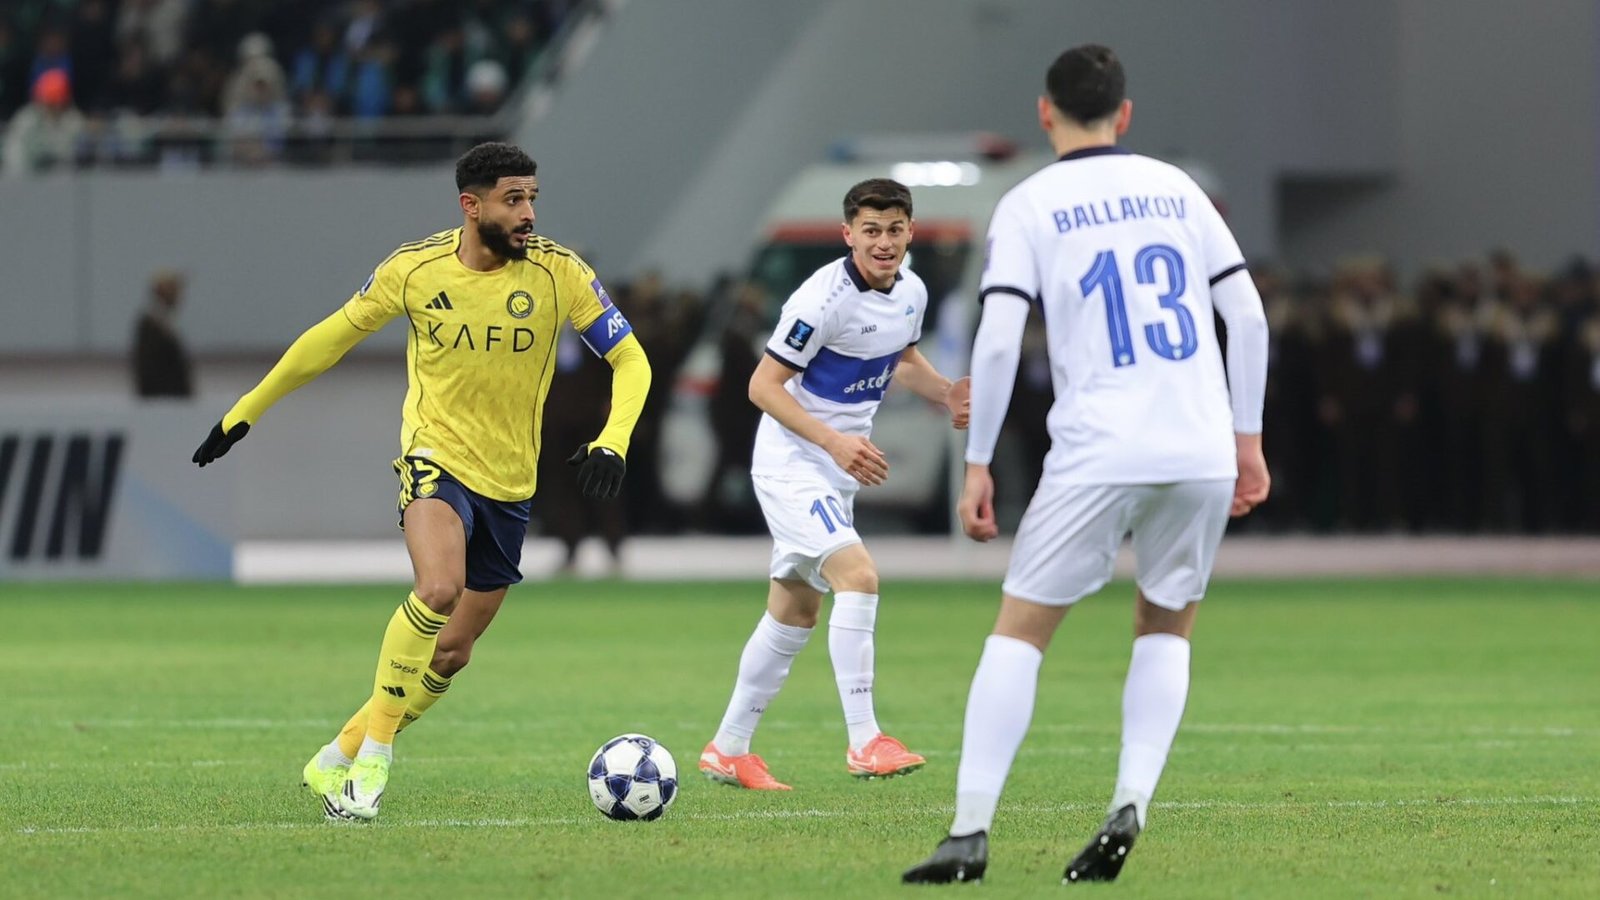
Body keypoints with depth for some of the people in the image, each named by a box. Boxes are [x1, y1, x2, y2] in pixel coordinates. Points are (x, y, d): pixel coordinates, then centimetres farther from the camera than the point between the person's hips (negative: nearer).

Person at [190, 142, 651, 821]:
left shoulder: (557, 273, -9)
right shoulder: (415, 269, -8)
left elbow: (630, 361, -4)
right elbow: (333, 336, 6)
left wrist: (612, 443, -22)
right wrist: (247, 410, 11)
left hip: (510, 484, 3)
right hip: (436, 458, -3)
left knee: (450, 654, 8)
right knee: (438, 591, -32)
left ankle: (337, 761, 26)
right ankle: (375, 747, -18)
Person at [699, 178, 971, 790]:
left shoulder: (911, 292, 1)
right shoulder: (824, 299, -23)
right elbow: (763, 385, -20)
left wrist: (946, 393, 2)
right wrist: (834, 441, -29)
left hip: (841, 467, 9)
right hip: (791, 460, -9)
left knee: (795, 610, 14)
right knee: (857, 574, -25)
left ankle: (728, 750, 25)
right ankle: (864, 742, -27)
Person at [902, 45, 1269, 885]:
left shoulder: (1028, 206, 3)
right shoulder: (1175, 188, 14)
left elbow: (997, 340, -7)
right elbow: (1247, 315, 10)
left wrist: (977, 464, -2)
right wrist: (1246, 437, 17)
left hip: (1097, 455, -3)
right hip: (1201, 450, 3)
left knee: (1019, 629, 5)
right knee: (1166, 627, 20)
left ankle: (970, 831, -4)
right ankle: (1130, 804, 0)